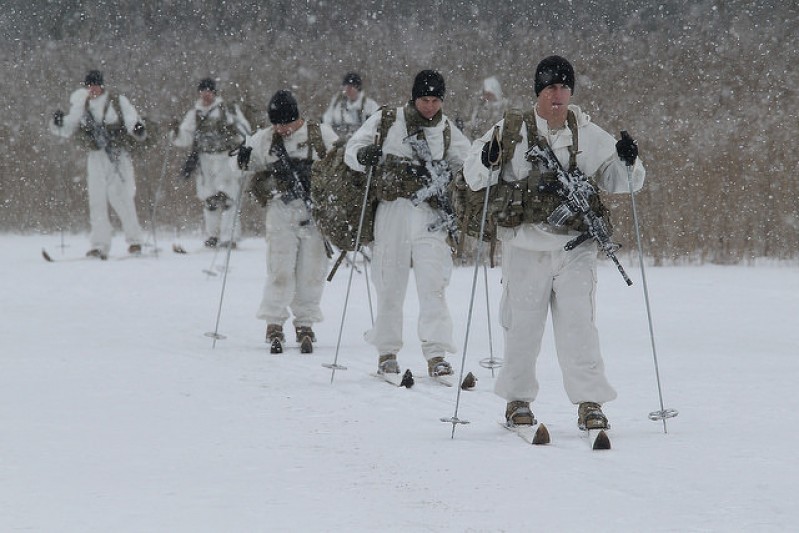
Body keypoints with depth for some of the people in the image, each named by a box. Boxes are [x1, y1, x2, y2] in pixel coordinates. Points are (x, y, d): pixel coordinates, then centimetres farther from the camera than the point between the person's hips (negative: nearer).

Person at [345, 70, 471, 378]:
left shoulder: (448, 131, 11)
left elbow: (465, 164, 20)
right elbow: (352, 148, 7)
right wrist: (363, 155, -16)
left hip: (430, 214, 1)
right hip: (392, 210, -1)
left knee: (433, 283, -10)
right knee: (390, 283, 4)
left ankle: (436, 355, -13)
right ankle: (386, 352, 16)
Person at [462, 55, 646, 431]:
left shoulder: (589, 136, 6)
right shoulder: (513, 131, 3)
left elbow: (616, 181, 9)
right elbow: (474, 178, 2)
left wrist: (628, 163, -12)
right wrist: (487, 163, -20)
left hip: (575, 247, 0)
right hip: (525, 244, 0)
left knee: (578, 323, -8)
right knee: (523, 324, 6)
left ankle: (589, 401, -6)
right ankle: (517, 399, 21)